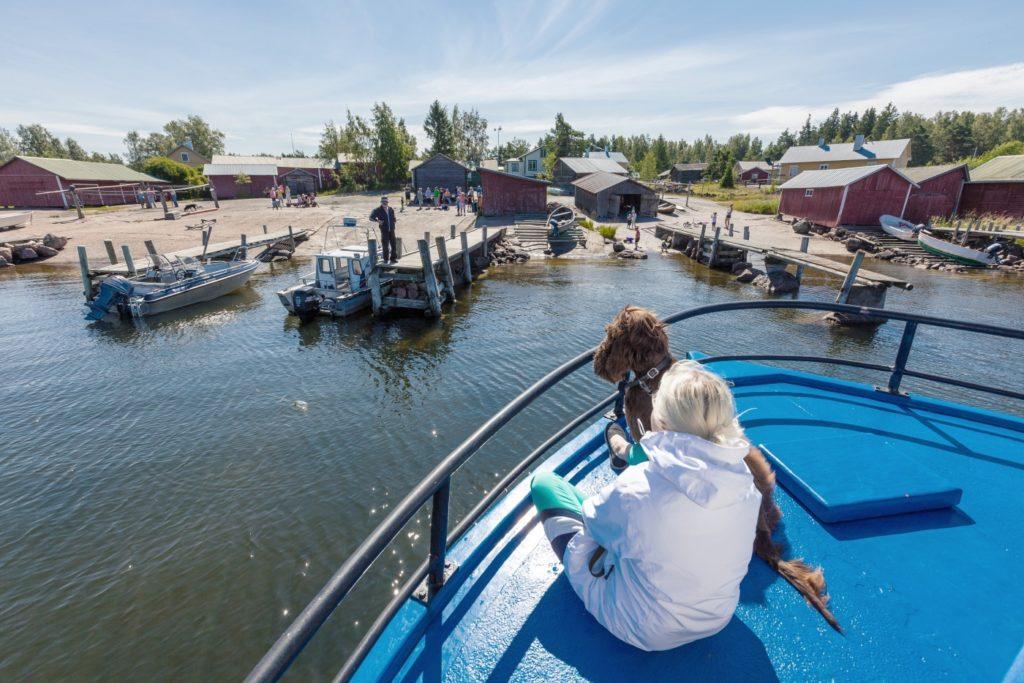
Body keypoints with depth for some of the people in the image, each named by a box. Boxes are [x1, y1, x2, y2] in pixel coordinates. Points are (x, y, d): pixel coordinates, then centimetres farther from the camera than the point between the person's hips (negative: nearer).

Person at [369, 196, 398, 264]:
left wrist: (394, 221, 4)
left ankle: (393, 258, 15)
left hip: (391, 230, 4)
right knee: (385, 245, -1)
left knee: (394, 244, 4)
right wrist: (377, 220, -19)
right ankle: (386, 259, 12)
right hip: (384, 230, -4)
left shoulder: (391, 209, 12)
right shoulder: (378, 210, -2)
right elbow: (371, 217, -5)